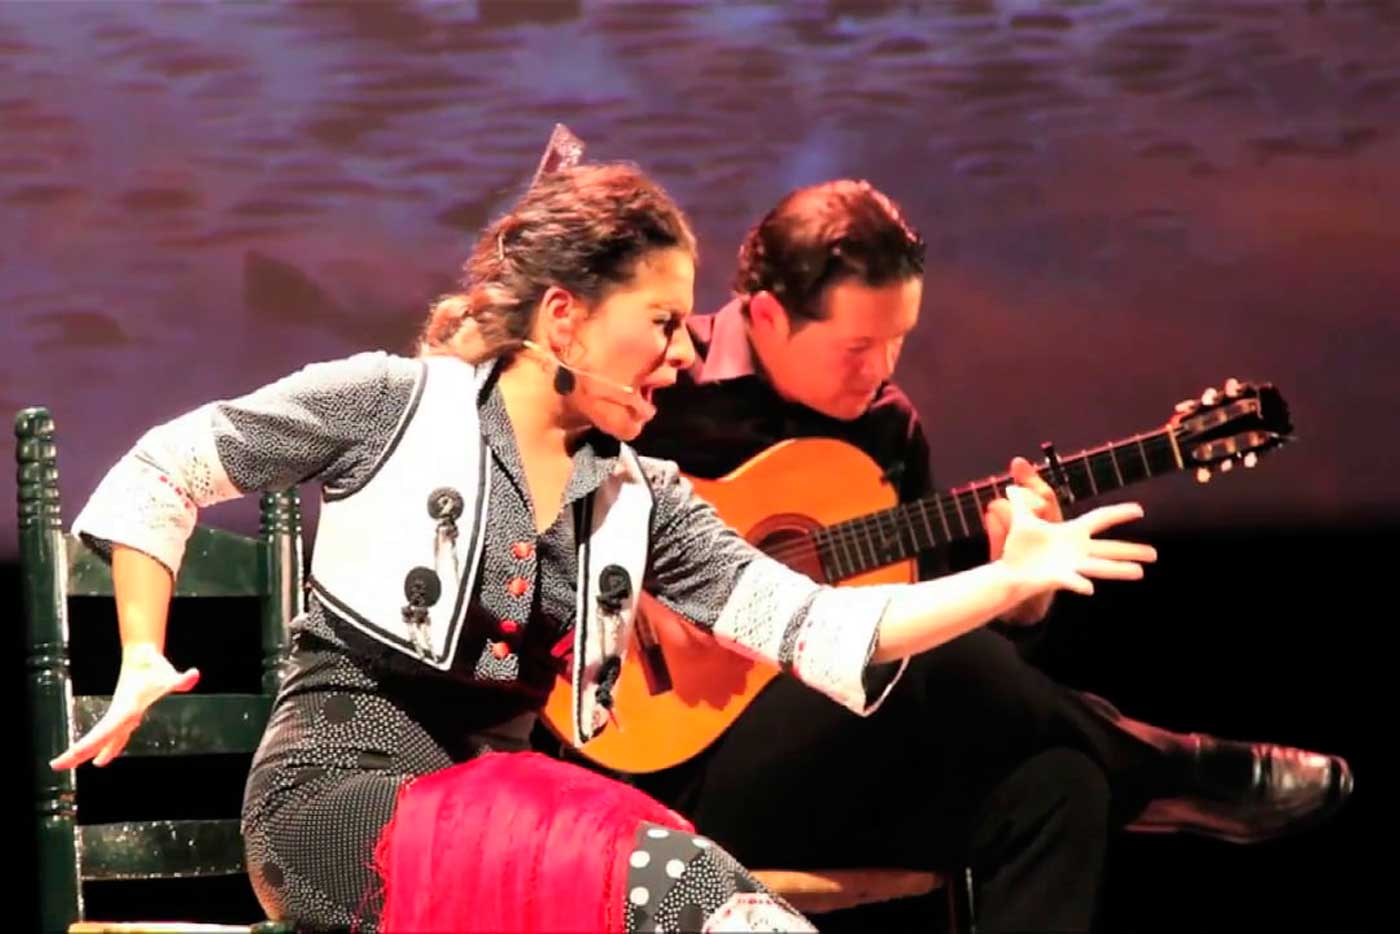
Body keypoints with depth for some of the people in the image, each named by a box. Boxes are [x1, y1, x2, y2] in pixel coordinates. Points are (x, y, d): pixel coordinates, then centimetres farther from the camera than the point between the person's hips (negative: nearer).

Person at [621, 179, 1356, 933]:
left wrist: (1019, 594, -6)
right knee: (933, 659, -31)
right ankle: (1195, 782, -8)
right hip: (687, 764, -6)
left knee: (1053, 786, -26)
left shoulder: (887, 427, 12)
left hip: (849, 771, 6)